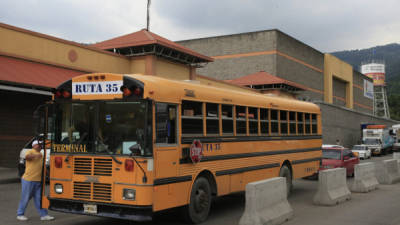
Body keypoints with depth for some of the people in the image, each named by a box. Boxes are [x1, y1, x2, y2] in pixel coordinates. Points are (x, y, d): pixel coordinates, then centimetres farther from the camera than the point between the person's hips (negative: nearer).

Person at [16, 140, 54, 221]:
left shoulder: (40, 155, 18)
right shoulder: (30, 152, -5)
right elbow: (27, 157, -29)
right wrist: (36, 155, -42)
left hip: (38, 181, 7)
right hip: (28, 180, -7)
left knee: (39, 199, 5)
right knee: (25, 198, 2)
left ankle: (44, 215, 6)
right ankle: (20, 214, 16)